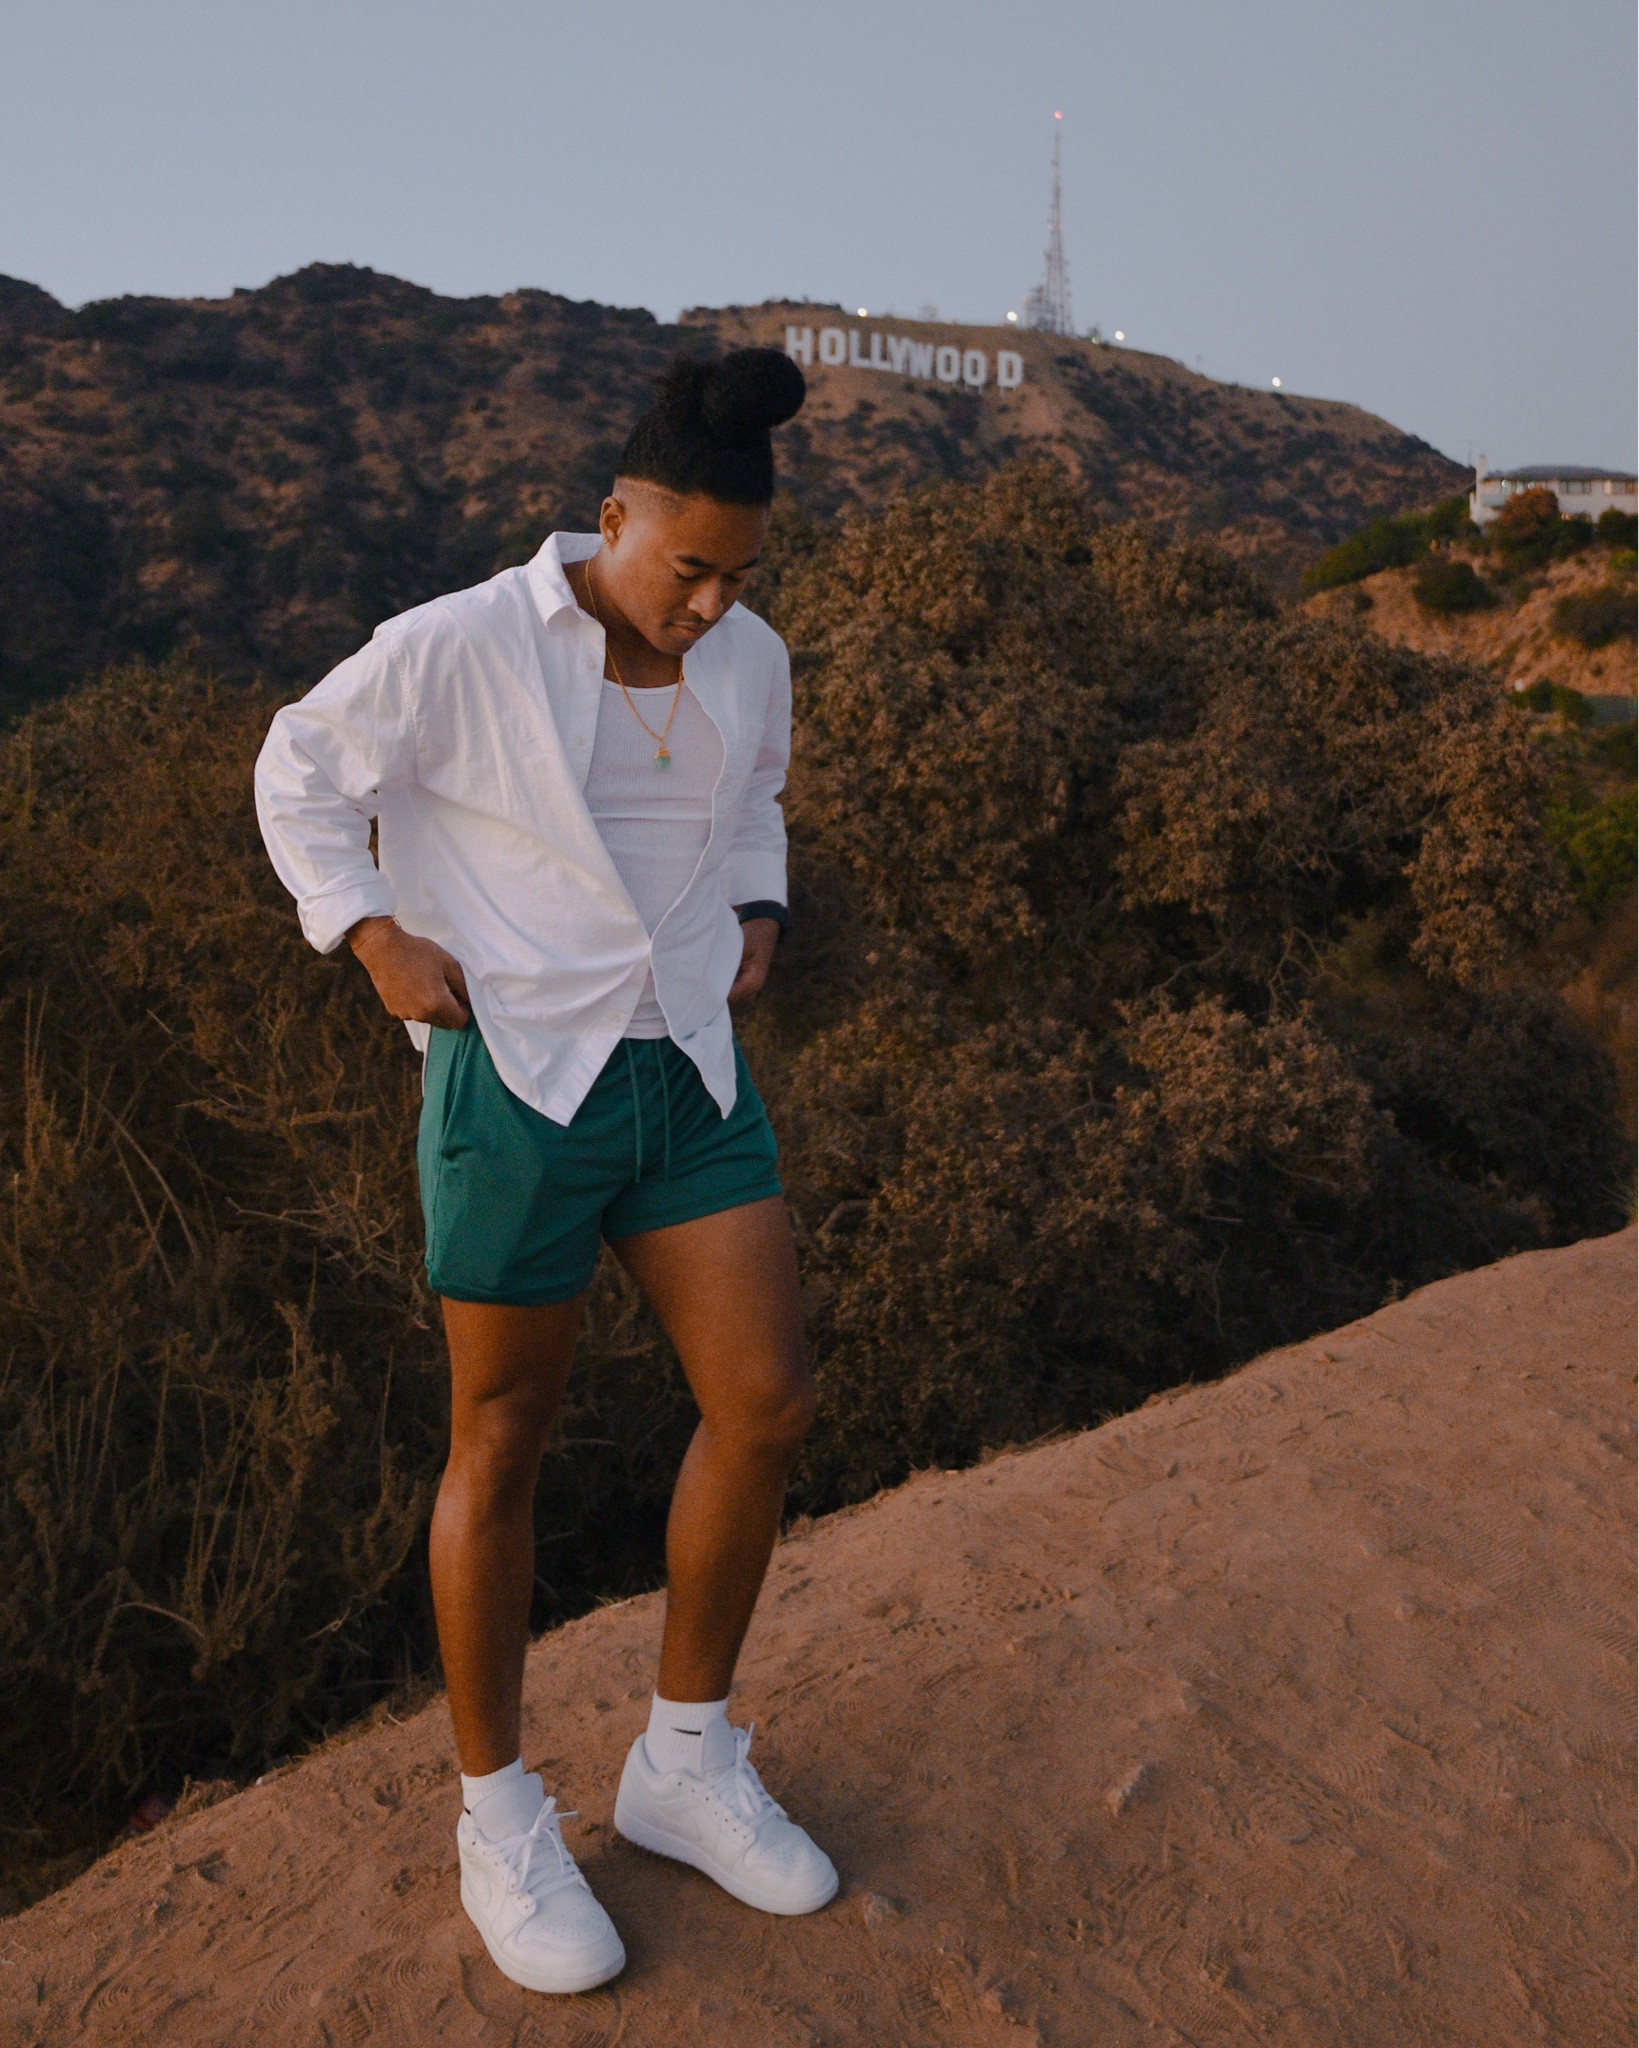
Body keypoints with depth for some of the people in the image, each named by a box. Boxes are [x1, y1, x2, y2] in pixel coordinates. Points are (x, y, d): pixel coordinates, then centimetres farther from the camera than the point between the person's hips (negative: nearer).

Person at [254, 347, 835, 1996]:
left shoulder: (749, 661, 5)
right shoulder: (458, 649, -12)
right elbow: (300, 773, 1)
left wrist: (758, 914, 11)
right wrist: (380, 941, -8)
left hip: (688, 1072, 6)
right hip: (518, 1079, -5)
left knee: (767, 1406, 1)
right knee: (502, 1445, 6)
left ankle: (684, 1765, 24)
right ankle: (498, 1819, 27)